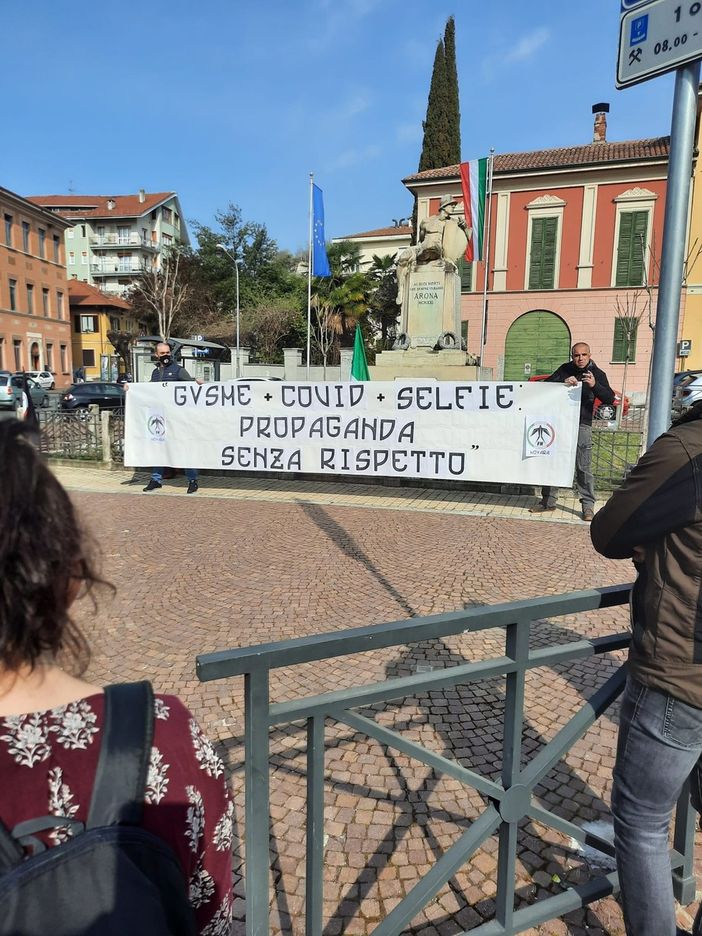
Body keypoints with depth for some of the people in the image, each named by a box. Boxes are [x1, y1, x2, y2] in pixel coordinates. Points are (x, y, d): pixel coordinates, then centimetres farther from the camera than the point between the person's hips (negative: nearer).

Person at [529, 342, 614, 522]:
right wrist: (563, 383, -18)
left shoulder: (597, 374, 2)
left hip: (582, 425, -3)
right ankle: (548, 501, 18)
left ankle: (588, 506, 4)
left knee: (583, 467, -5)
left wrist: (594, 385, -27)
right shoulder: (565, 369, 9)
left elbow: (610, 399, -8)